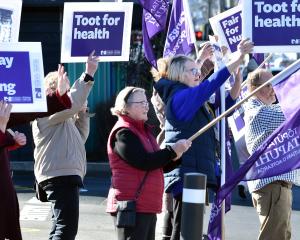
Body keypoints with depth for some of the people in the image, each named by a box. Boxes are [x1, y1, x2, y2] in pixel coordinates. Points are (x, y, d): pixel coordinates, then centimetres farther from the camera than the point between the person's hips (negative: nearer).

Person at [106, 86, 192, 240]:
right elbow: (143, 162, -21)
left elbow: (157, 164, 20)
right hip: (131, 206, -10)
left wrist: (174, 157, 0)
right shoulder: (122, 133, -11)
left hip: (147, 206, 10)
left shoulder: (143, 130, 20)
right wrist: (173, 151, -14)